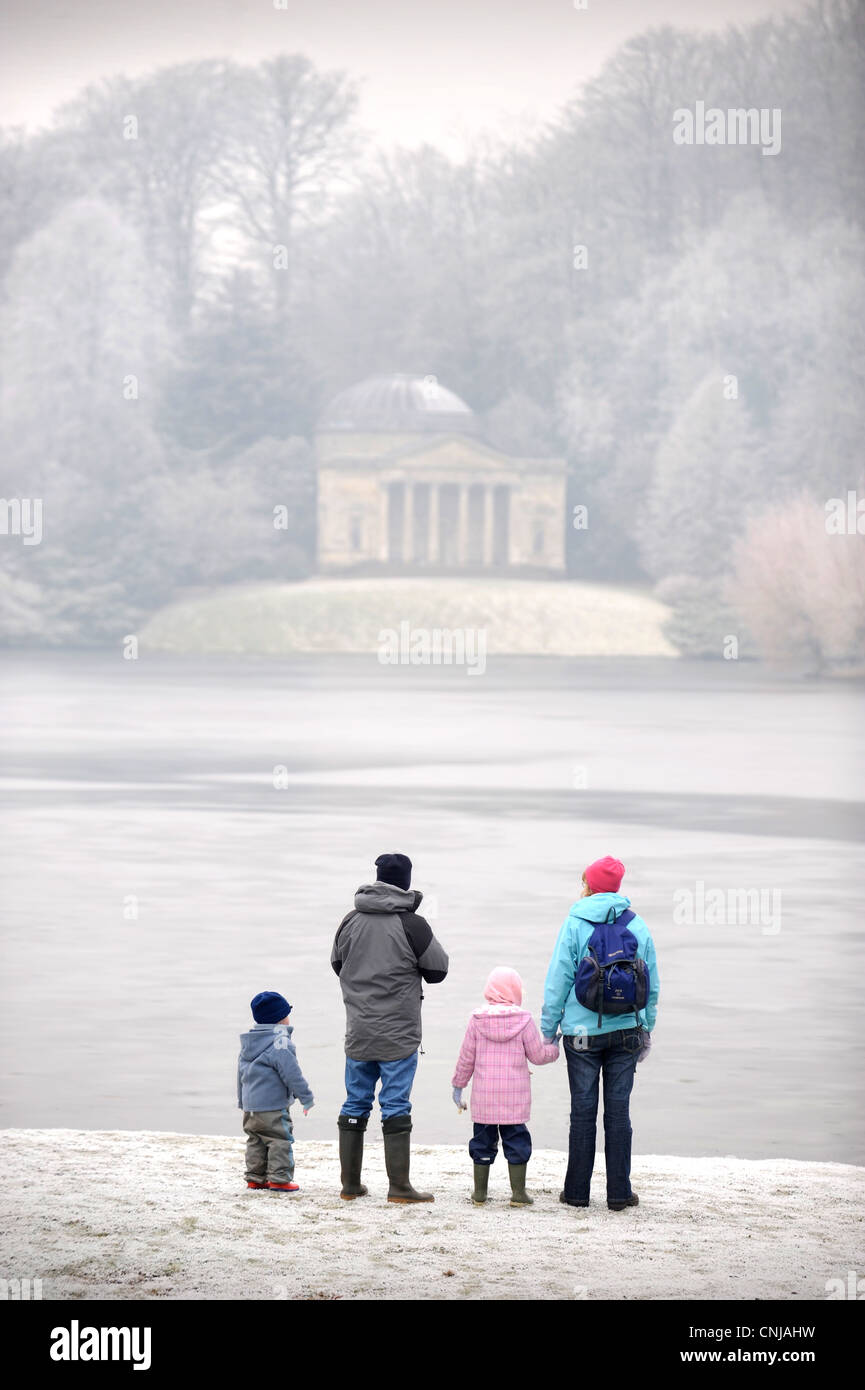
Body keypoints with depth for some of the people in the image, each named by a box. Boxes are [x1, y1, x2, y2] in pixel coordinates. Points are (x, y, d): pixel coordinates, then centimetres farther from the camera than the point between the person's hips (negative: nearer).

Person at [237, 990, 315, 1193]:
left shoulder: (247, 1045, 13)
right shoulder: (280, 1043, -15)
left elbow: (241, 1075, 21)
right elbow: (292, 1073, -17)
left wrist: (242, 1102, 29)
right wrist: (306, 1097, -9)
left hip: (250, 1106, 9)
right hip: (272, 1108, -9)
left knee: (256, 1142, 15)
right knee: (281, 1140, -3)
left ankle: (255, 1177, 20)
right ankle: (279, 1178, -5)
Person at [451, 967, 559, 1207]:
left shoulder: (477, 1020, -1)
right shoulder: (524, 1020, -6)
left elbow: (466, 1057, 4)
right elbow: (537, 1055, 0)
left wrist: (458, 1085, 15)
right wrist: (554, 1049, 21)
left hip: (483, 1096, 2)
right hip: (515, 1095, -1)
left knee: (483, 1139, 10)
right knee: (516, 1139, 6)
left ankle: (479, 1192, 14)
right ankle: (518, 1192, 5)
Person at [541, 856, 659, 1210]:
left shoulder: (575, 924, -5)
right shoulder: (637, 925, 4)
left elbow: (558, 979, -4)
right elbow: (652, 983, 8)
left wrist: (548, 1028, 3)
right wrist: (647, 1027, 17)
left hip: (582, 1031, -2)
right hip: (626, 1031, 2)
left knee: (583, 1110, 3)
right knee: (618, 1109, 5)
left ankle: (577, 1191, 7)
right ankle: (619, 1192, 6)